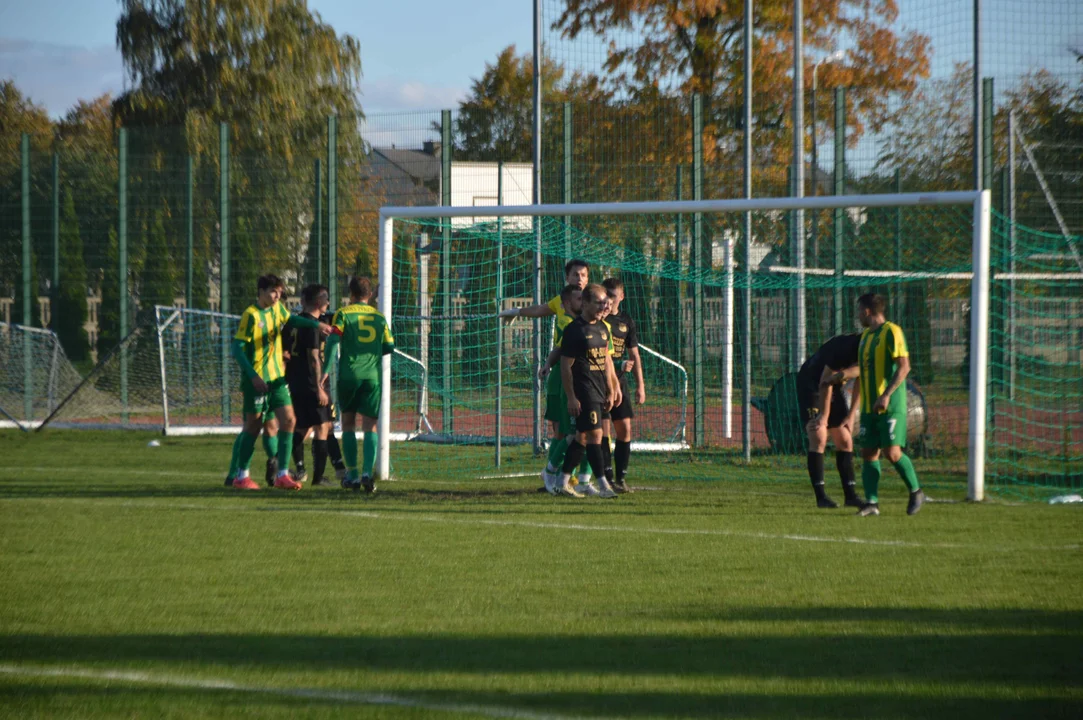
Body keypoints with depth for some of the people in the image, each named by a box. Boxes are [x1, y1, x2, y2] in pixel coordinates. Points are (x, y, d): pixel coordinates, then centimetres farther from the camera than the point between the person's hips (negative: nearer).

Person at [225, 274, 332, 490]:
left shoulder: (277, 309, 8)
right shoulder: (251, 315, -13)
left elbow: (292, 320, 31)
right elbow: (237, 349, -15)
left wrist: (317, 324, 16)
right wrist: (253, 376, -22)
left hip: (276, 377, 7)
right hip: (256, 379, -7)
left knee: (288, 420, -5)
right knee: (253, 426, -1)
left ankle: (282, 475, -2)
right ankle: (240, 476, 11)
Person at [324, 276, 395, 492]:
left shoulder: (343, 314, 3)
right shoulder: (379, 317, 12)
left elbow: (333, 341, -8)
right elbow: (389, 346, 14)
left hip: (349, 374, -1)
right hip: (373, 375, 1)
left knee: (348, 423, 12)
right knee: (370, 426, 3)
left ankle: (352, 473, 9)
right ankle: (367, 472, -14)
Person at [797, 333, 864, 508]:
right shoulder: (842, 348, -30)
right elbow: (825, 382, -25)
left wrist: (851, 415, 1)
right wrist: (824, 416, -19)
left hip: (833, 389, 8)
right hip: (811, 387, -8)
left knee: (845, 441, 3)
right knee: (819, 439, -16)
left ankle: (851, 495, 6)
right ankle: (821, 496, -16)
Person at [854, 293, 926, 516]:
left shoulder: (891, 332, -9)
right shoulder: (866, 335, 17)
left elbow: (904, 366, -16)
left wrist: (886, 395, -23)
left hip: (891, 406, -8)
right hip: (869, 406, 8)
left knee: (892, 452, -13)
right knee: (869, 453, 0)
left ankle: (916, 492, 4)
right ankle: (871, 502, 1)